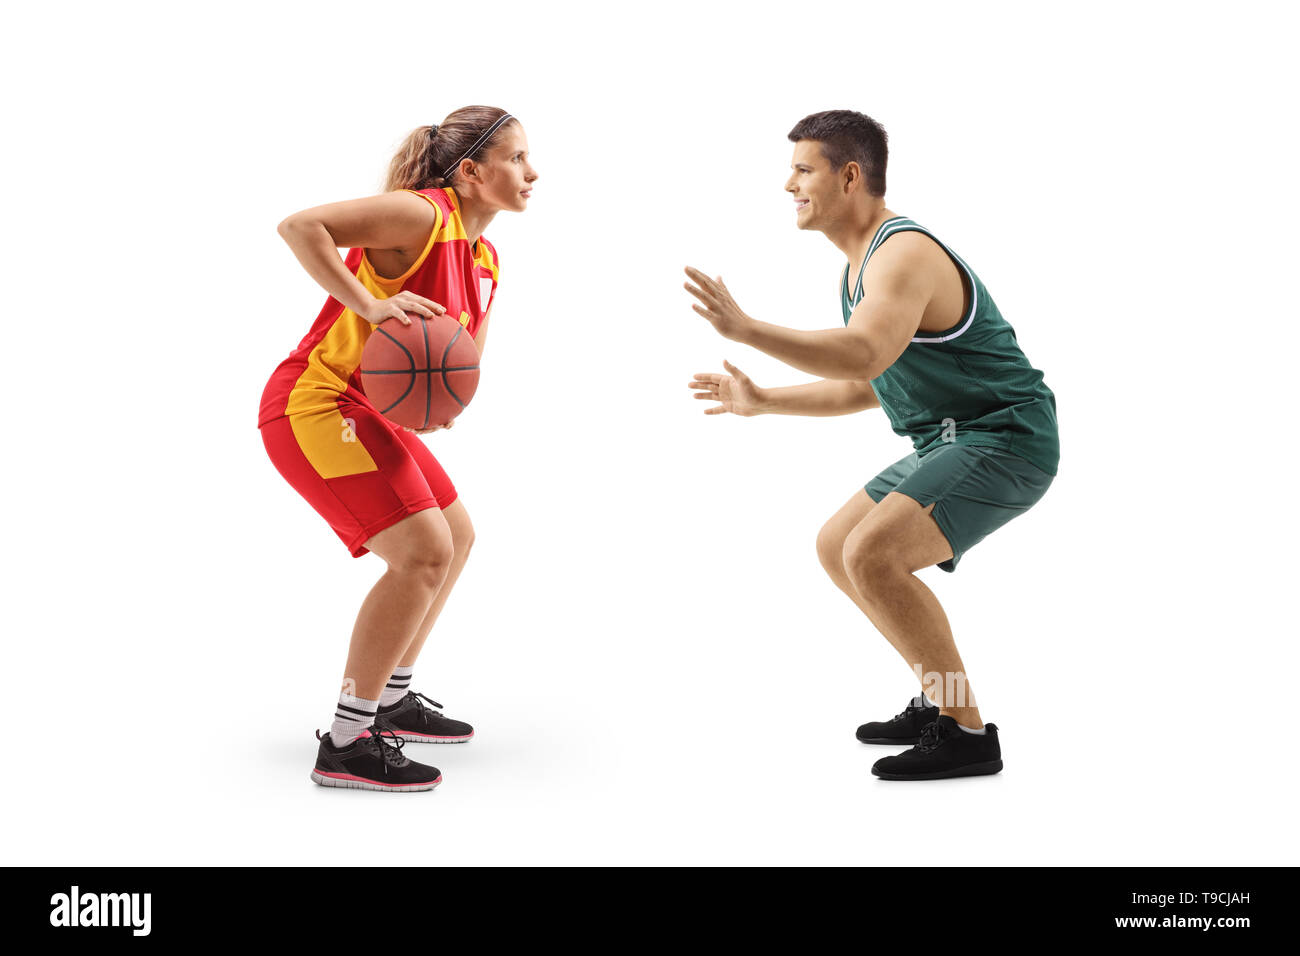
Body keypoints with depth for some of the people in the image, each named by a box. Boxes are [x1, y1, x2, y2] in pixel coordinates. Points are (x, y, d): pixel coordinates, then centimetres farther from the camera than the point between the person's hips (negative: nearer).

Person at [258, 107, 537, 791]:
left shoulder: (484, 259, 11)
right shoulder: (421, 214, -17)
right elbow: (299, 226, -25)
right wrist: (368, 304, -31)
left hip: (370, 412, 10)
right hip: (314, 403, -10)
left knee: (456, 536, 16)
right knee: (423, 551, -18)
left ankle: (390, 701, 29)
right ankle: (345, 744, -9)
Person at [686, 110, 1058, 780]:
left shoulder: (906, 254, -20)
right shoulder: (859, 266, 13)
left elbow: (863, 356, -39)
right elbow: (865, 387, 20)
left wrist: (745, 330, -43)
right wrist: (761, 401, 17)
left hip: (1003, 441, -11)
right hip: (948, 441, 11)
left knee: (872, 555, -26)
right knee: (837, 549, 14)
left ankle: (967, 732, -13)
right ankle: (941, 703, 21)